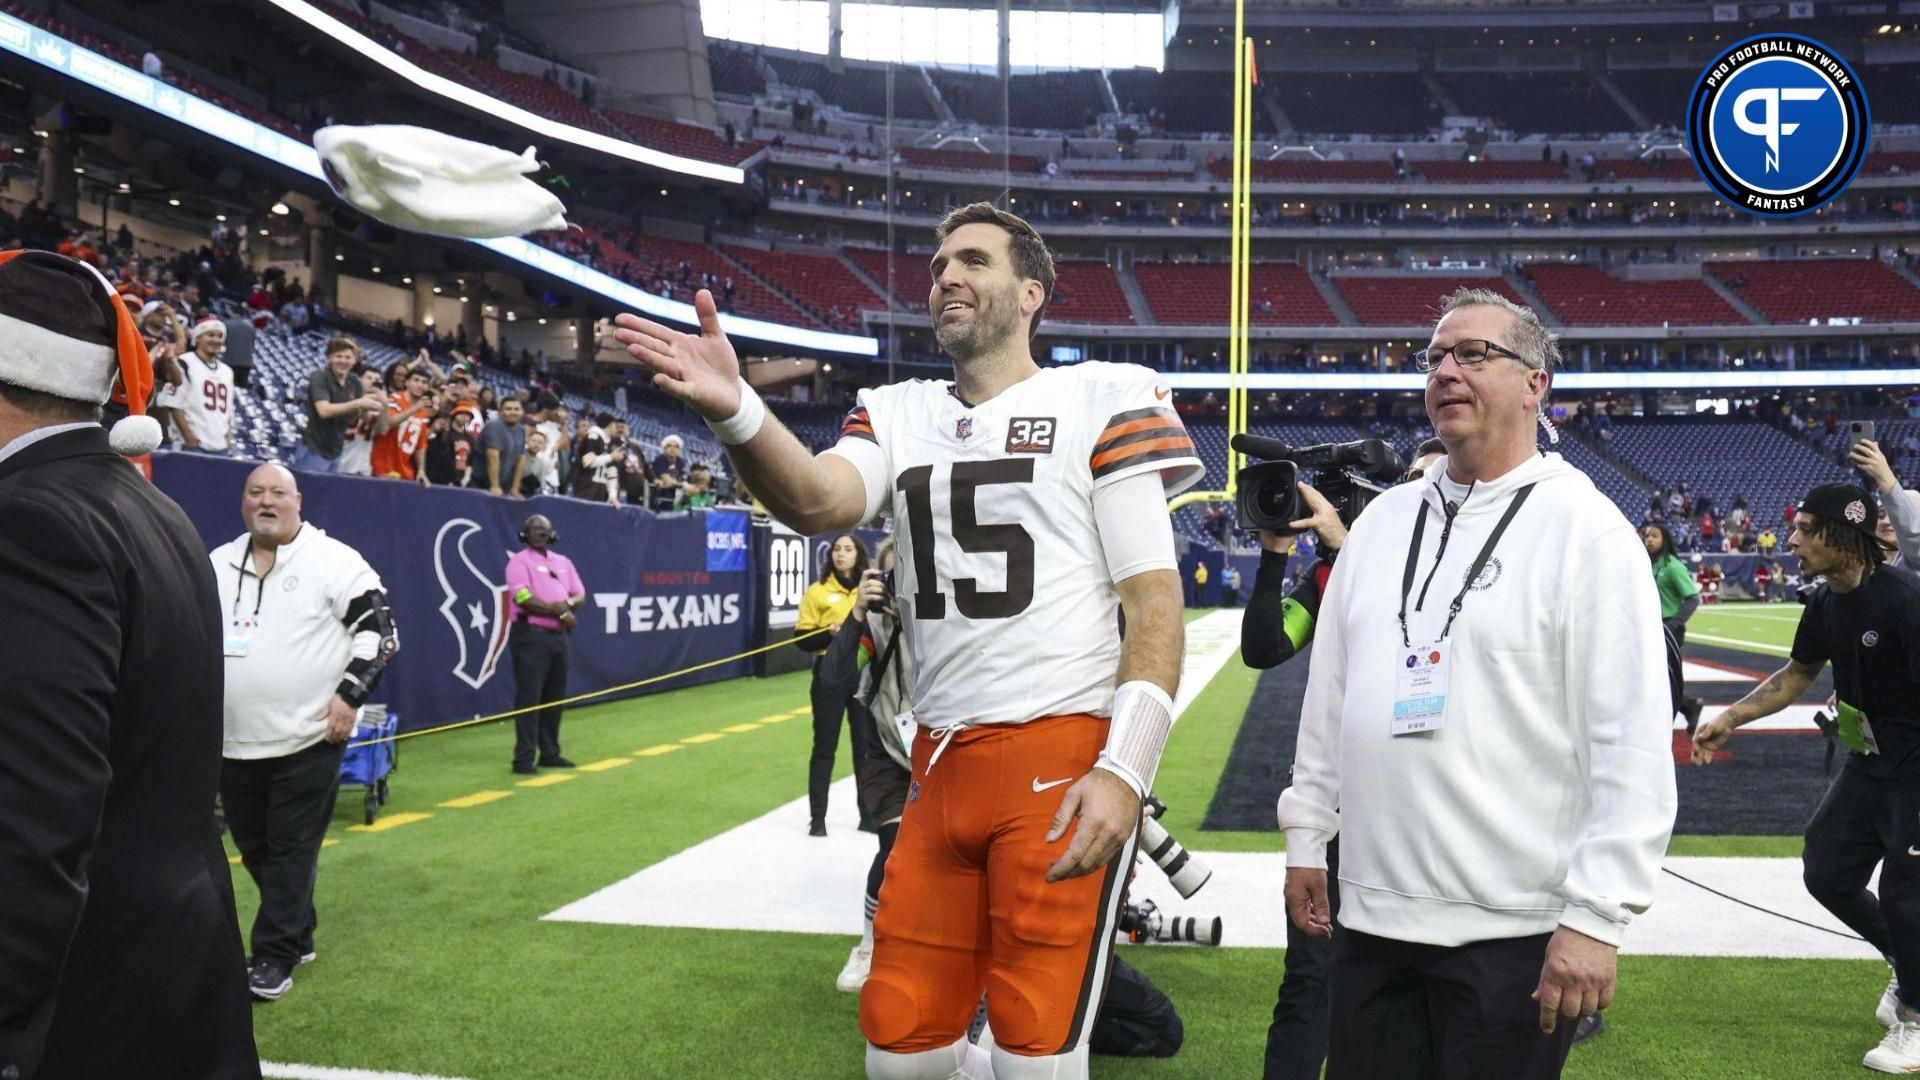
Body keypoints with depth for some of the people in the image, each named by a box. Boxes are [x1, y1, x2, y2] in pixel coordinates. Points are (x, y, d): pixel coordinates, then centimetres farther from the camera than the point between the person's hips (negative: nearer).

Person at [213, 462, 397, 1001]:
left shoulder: (333, 560, -6)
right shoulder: (216, 565, 11)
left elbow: (379, 629, -7)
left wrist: (350, 695, -14)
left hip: (309, 738, -6)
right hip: (235, 744, 6)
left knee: (291, 850, -1)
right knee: (253, 848, 13)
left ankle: (275, 956, 7)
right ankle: (297, 934, 30)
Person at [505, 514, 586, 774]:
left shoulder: (563, 562, 18)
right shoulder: (519, 562, -4)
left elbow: (580, 596, 12)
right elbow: (524, 600, -16)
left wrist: (567, 603, -11)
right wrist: (559, 612, -13)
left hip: (558, 636, 7)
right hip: (530, 636, -7)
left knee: (554, 698, 10)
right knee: (529, 698, -9)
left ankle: (550, 753, 18)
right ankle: (524, 758, -7)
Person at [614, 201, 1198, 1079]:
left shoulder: (1101, 401, -1)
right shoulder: (900, 414, 12)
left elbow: (1155, 600, -6)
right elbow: (819, 503, -9)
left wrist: (1125, 769, -16)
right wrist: (734, 413, -29)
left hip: (1065, 762, -5)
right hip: (940, 766, 5)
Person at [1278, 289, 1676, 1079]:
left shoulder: (1586, 529, -8)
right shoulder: (1383, 518, 10)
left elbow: (1633, 741, -13)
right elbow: (1329, 695, 16)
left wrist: (1596, 917, -17)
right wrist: (1306, 836, 15)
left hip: (1513, 933, -6)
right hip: (1370, 915, 6)